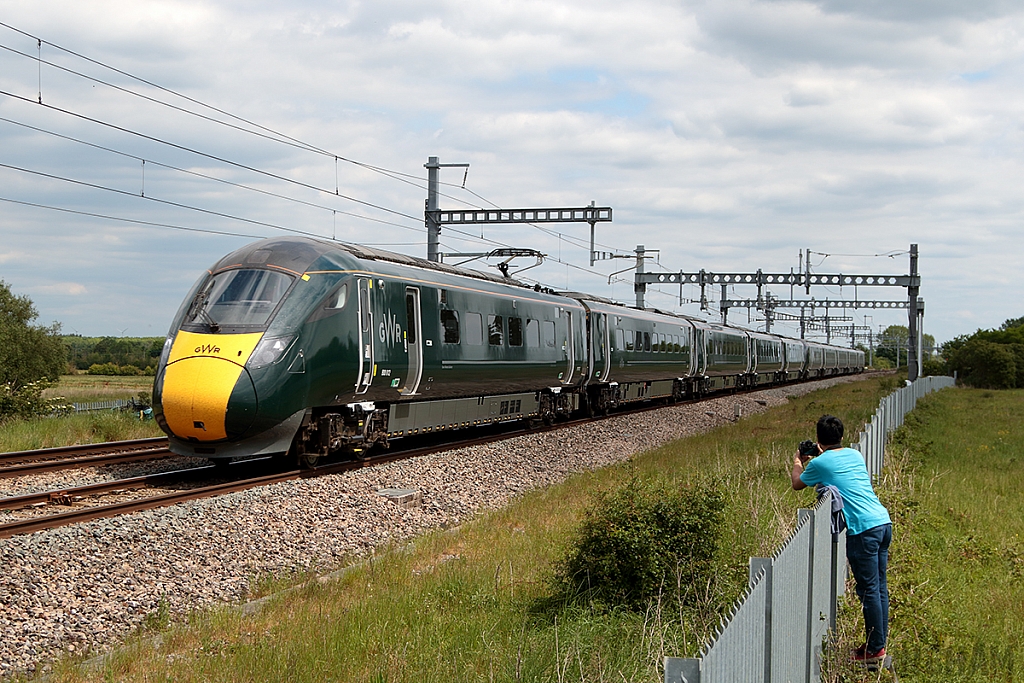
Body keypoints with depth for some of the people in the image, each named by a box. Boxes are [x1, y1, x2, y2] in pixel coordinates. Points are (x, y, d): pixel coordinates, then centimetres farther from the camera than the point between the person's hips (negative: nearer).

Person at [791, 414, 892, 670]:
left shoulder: (820, 463, -2)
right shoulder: (855, 455, 16)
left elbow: (797, 484, 17)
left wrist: (798, 462, 35)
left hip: (863, 530, -7)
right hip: (884, 522, 7)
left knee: (869, 590, -2)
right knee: (880, 588, 12)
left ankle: (875, 650, 3)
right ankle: (879, 642, 20)